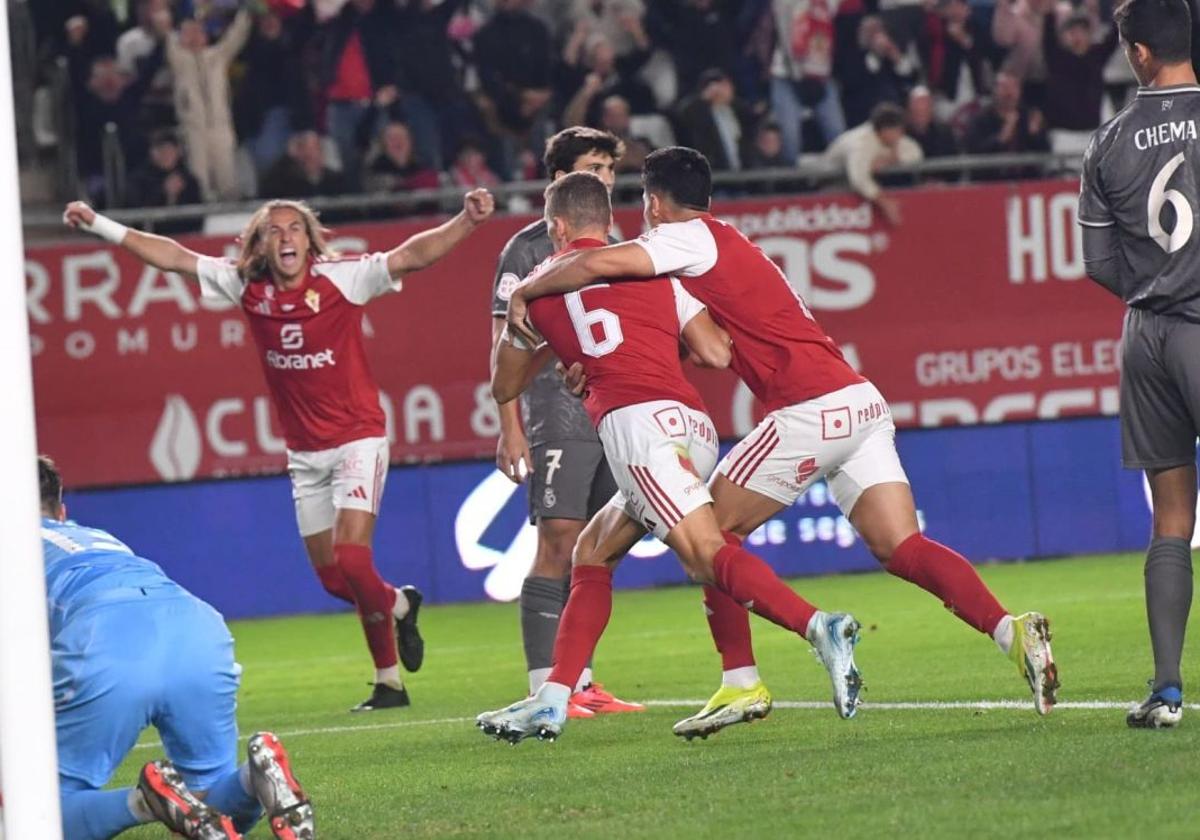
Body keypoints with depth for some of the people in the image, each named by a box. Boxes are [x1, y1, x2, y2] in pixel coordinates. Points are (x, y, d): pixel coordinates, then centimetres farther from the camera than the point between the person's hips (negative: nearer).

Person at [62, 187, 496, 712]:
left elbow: (413, 255, -21)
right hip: (305, 452, 5)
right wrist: (100, 226, 3)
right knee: (331, 576, 8)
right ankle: (399, 605, 37)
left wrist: (467, 220, -36)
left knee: (350, 558, -16)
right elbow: (173, 257, 4)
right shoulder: (247, 287, 0)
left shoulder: (342, 279, -12)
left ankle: (389, 679, 4)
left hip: (357, 438, -5)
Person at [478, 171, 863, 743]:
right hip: (694, 427, 6)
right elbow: (716, 354, 12)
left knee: (707, 555, -20)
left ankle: (820, 629, -42)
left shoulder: (540, 284, 18)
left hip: (636, 420, -6)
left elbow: (505, 387, 30)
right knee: (592, 554, 19)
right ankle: (551, 702, 15)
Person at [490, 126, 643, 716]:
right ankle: (543, 689, -12)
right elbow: (504, 343, -6)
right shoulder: (529, 248, -2)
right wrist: (510, 429, -13)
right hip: (556, 421, -7)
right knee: (558, 546, -12)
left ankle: (579, 682, 13)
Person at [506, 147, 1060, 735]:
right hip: (861, 404, 8)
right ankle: (1012, 632, -20)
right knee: (901, 549, -2)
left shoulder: (690, 237, 0)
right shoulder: (728, 246, 28)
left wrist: (526, 292, 2)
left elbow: (599, 264, -14)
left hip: (809, 410, -8)